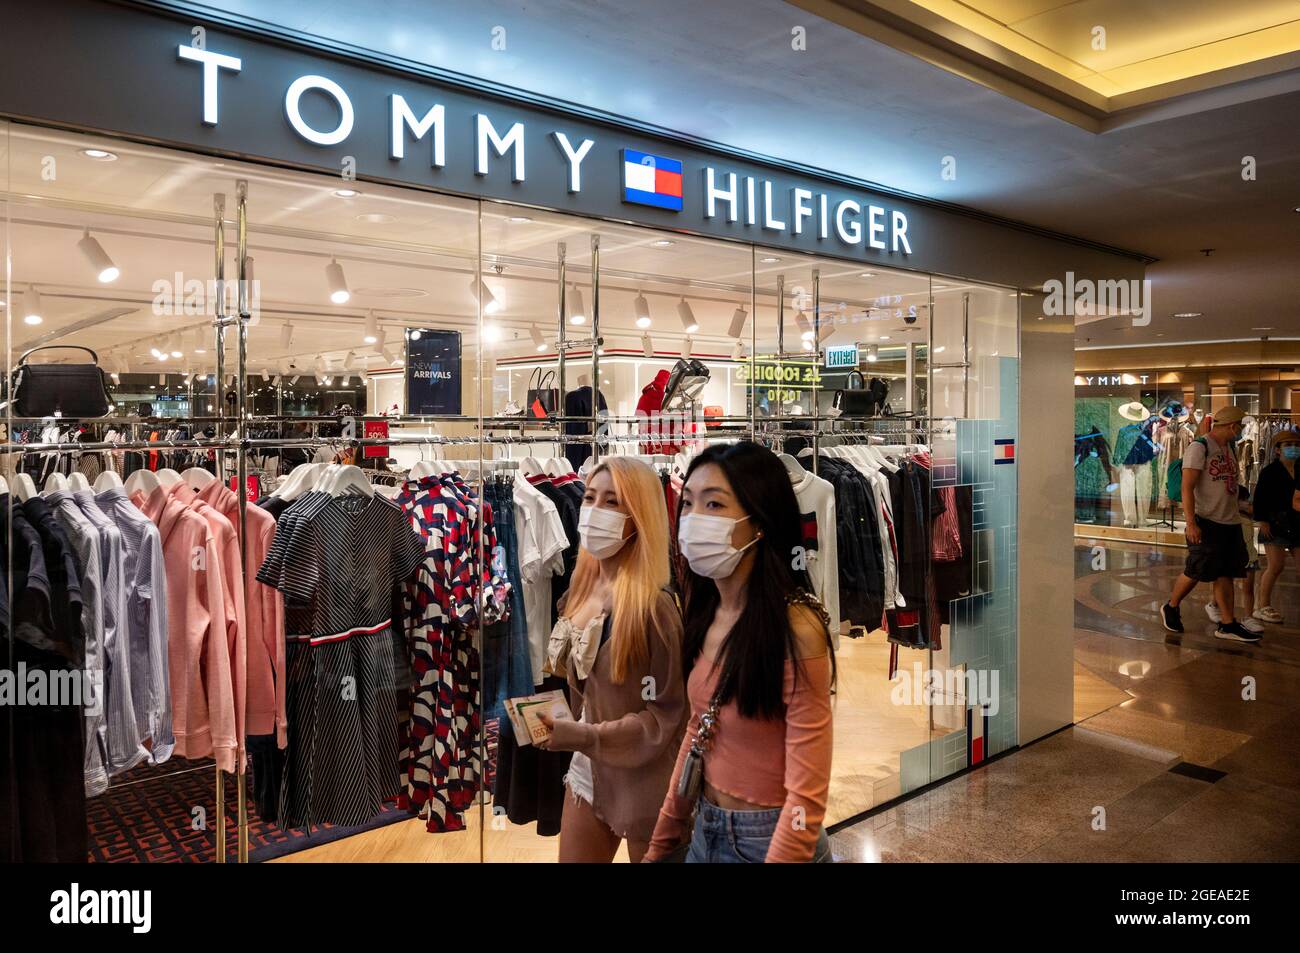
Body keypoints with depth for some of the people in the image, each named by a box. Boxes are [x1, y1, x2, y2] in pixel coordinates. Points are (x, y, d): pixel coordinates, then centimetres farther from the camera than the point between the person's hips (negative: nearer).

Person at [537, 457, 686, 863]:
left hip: (643, 782, -6)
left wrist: (583, 736, -24)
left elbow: (668, 714, -19)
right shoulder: (582, 589, 1)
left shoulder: (653, 606, -21)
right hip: (587, 769, 7)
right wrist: (572, 734, 4)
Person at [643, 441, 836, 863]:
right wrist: (661, 842, 12)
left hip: (770, 841, -7)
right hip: (705, 832, 7)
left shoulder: (797, 628, -25)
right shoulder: (708, 610, -2)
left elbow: (807, 796, -23)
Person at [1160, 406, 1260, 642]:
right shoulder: (1199, 447, -12)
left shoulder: (1229, 447, 14)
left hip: (1231, 522, 8)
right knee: (1196, 572, -5)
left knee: (1226, 574, 8)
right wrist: (1191, 522, -24)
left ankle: (1227, 625, 11)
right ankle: (1171, 608, 17)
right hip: (1207, 522, -8)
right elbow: (1187, 487, -18)